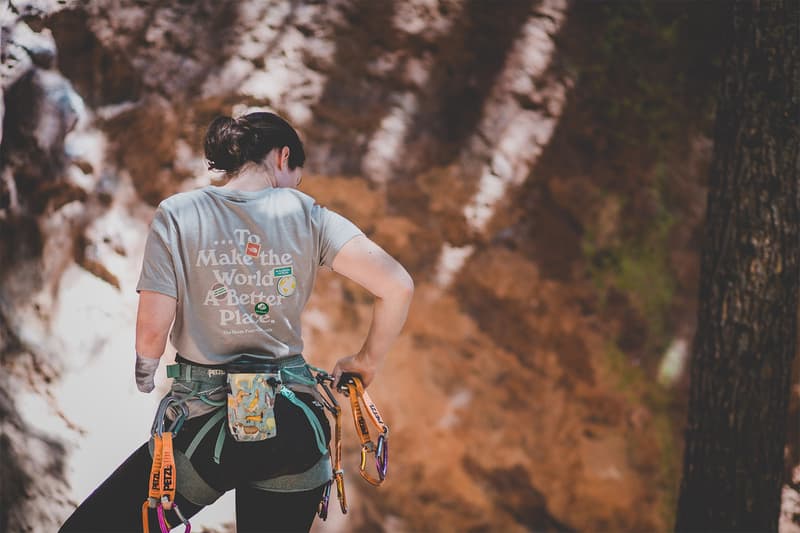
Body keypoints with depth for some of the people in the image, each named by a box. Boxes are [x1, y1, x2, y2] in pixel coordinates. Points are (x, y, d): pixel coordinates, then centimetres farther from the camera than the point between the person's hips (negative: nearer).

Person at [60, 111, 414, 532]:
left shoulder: (177, 214, -3)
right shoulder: (306, 215, 0)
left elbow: (152, 331, -8)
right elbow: (397, 286, -8)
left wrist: (144, 375, 14)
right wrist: (367, 362, 8)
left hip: (205, 421, -2)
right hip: (291, 426, 3)